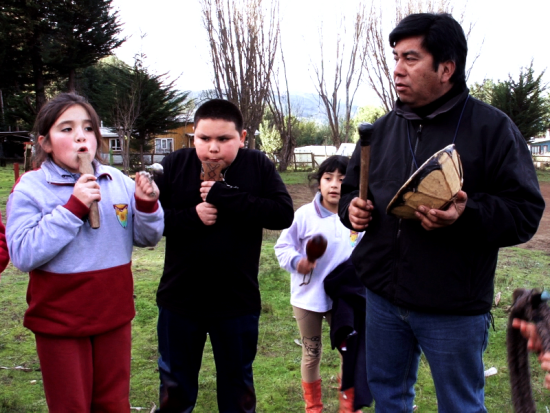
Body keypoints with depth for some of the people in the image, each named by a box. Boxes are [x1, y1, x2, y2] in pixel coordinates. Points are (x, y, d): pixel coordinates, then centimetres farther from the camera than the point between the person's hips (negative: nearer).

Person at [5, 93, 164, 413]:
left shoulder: (119, 182, -2)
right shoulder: (31, 188, -10)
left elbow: (147, 239, 4)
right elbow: (23, 255, -20)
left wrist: (147, 205, -16)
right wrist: (73, 207, -24)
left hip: (114, 316, 3)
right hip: (60, 322, -2)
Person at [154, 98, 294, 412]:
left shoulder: (259, 166, -8)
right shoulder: (175, 165, -7)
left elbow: (284, 213, -18)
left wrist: (226, 197, -24)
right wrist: (191, 216, -23)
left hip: (238, 301, 0)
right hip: (180, 298, 1)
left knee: (237, 381, 20)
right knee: (176, 385, 19)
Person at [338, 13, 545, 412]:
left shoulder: (492, 127, -8)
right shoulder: (382, 129, 7)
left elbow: (526, 211, -11)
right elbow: (351, 189, 18)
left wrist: (468, 214, -29)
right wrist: (352, 207, -5)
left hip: (454, 309, -4)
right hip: (383, 296, 5)